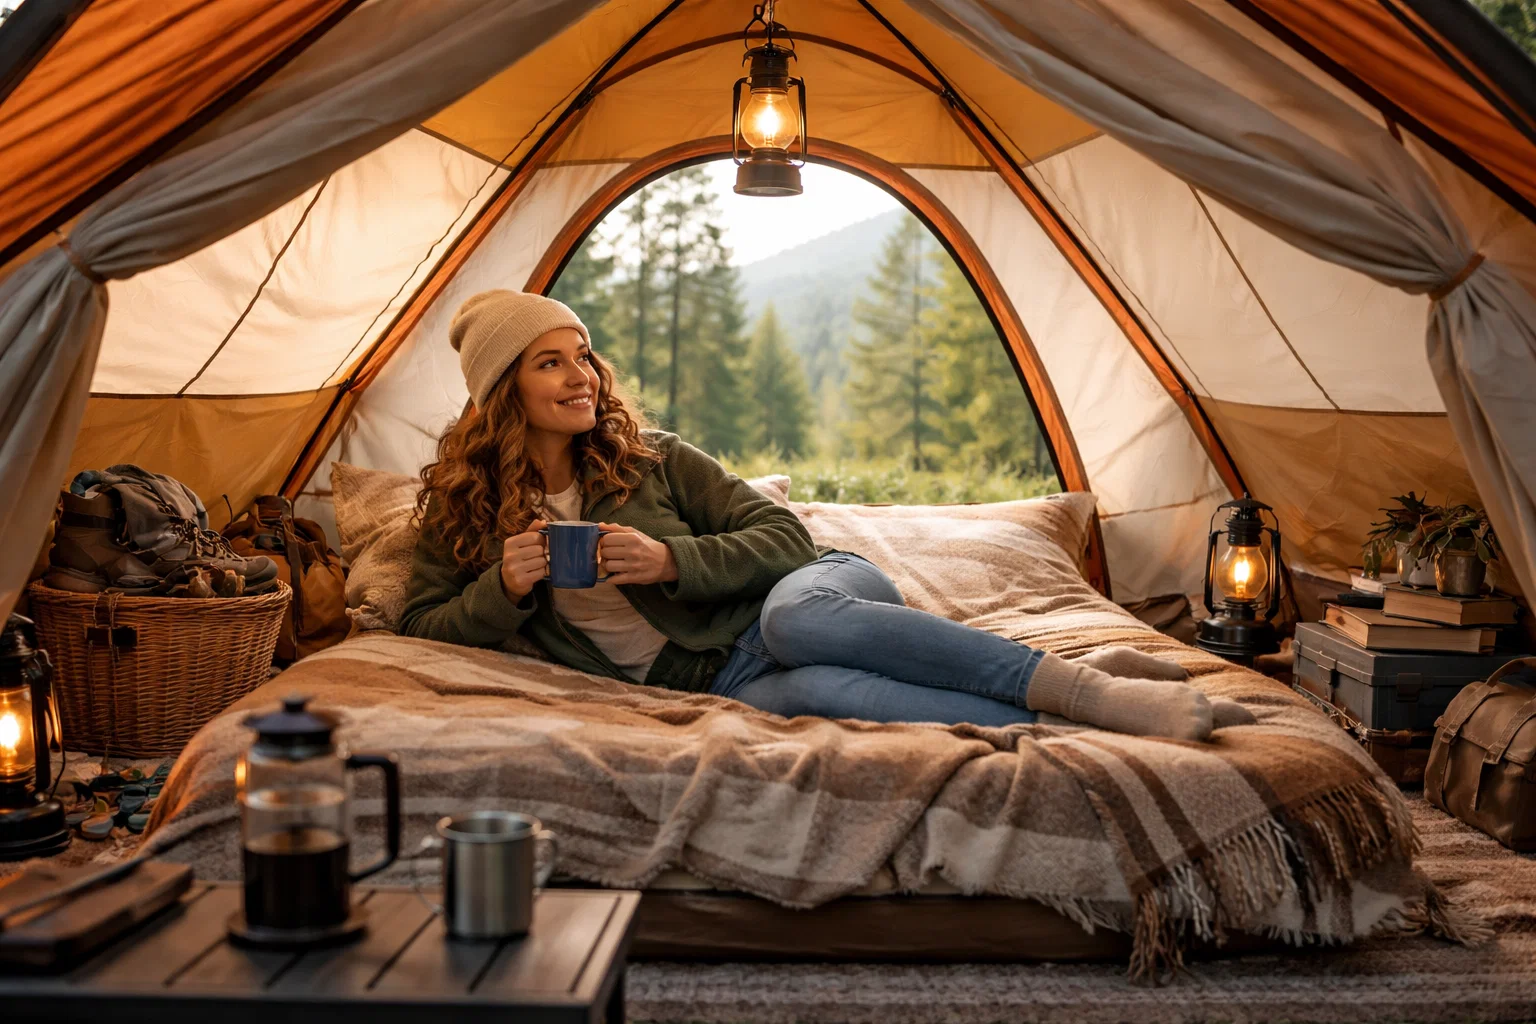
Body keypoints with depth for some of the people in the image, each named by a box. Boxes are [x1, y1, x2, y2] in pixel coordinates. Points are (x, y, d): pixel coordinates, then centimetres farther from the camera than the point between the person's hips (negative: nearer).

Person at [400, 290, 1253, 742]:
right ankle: (1061, 731, -44)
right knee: (814, 691, -40)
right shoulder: (462, 515, 7)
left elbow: (784, 537, 3)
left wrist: (670, 561, -14)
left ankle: (1087, 686, -40)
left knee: (798, 616, -41)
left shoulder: (651, 460, 6)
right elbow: (423, 626, 6)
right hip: (724, 680, 0)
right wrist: (504, 590, -13)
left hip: (809, 593, 1)